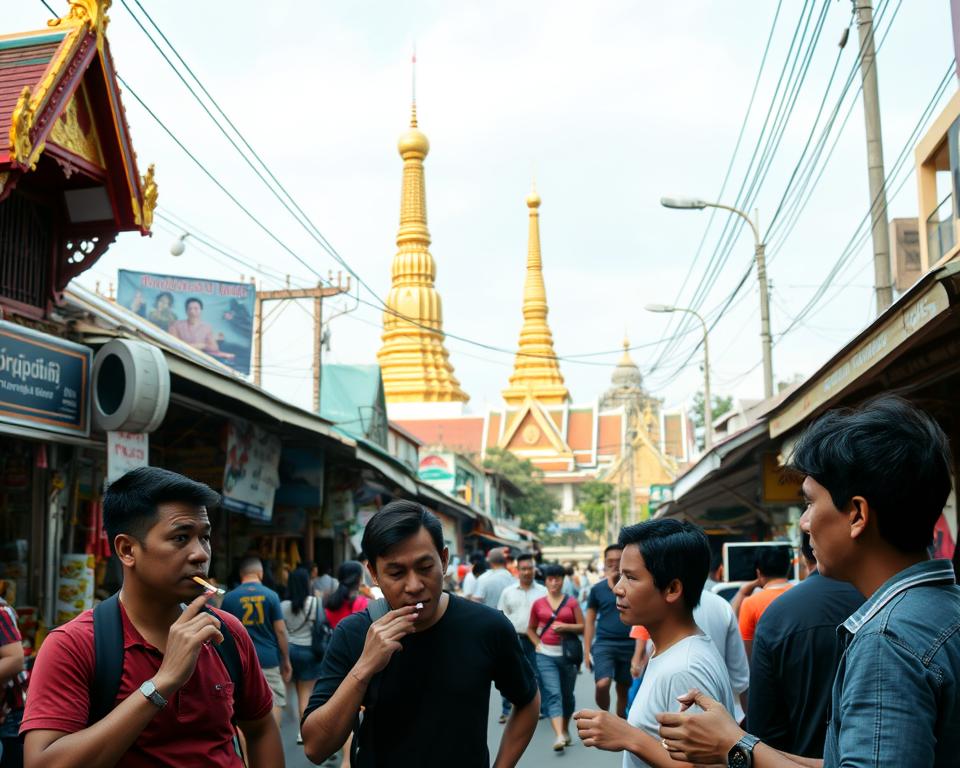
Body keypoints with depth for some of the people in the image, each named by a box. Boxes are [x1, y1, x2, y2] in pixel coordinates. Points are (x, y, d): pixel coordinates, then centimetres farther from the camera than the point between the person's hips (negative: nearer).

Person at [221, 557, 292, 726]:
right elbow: (280, 631, -3)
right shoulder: (271, 596, -3)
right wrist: (286, 661, 5)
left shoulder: (229, 598, 2)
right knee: (277, 701, 4)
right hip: (268, 659, -2)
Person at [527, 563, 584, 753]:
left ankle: (566, 730, 32)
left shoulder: (571, 603, 2)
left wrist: (566, 626, -14)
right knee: (553, 694, -12)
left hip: (567, 654, 1)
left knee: (567, 694, 12)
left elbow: (582, 627, 2)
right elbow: (530, 628, 16)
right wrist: (537, 644, 0)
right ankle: (559, 736, -21)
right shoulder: (538, 604, 5)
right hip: (546, 655, -1)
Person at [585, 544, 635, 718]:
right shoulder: (597, 588, 3)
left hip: (629, 645, 1)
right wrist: (587, 651, 4)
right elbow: (590, 621, 8)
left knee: (624, 691, 9)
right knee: (602, 685, -18)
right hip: (604, 643, -1)